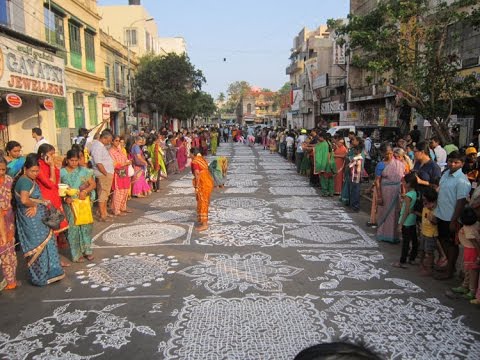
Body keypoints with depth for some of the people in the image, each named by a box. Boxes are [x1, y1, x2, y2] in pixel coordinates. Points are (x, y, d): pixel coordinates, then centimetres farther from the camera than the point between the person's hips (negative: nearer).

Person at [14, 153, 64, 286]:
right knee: (39, 246, 1)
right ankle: (40, 276, 15)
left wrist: (35, 206, -10)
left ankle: (48, 272, 27)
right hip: (31, 220, -9)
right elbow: (24, 200, -33)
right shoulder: (25, 181, -20)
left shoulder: (31, 180, 10)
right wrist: (38, 204, -16)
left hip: (37, 219, 9)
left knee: (45, 244, 15)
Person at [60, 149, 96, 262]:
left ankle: (87, 250, 22)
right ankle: (76, 254, 10)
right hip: (70, 204, -2)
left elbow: (93, 184, 2)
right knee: (73, 228, 0)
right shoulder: (62, 172, 0)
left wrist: (85, 191, -14)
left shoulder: (84, 171, 3)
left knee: (86, 226, 6)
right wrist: (65, 198, -16)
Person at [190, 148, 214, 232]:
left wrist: (196, 187, -18)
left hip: (203, 184, -9)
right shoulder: (202, 159, 13)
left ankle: (204, 224, 0)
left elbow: (197, 175, -20)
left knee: (202, 203, -3)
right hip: (208, 182, 9)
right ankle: (204, 220, 31)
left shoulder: (194, 162, -13)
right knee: (204, 202, 19)